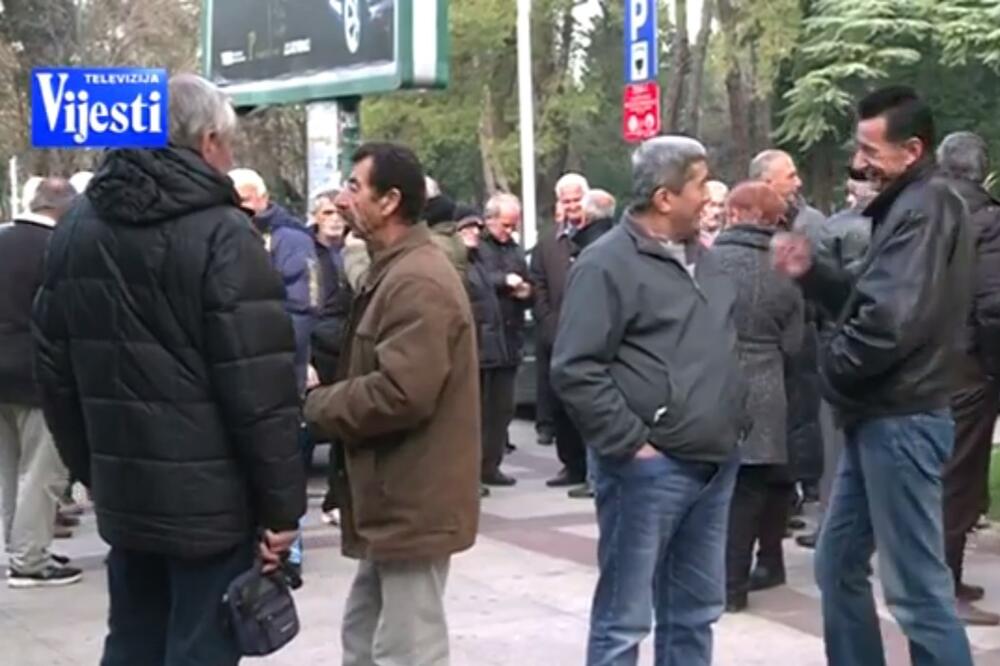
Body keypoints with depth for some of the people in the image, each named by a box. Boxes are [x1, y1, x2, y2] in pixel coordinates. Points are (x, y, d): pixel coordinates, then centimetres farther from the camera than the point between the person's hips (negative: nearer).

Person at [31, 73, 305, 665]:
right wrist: (282, 503, -11)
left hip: (124, 492, 7)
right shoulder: (220, 232, -14)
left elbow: (56, 368, 14)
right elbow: (260, 386, -18)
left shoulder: (77, 228, 9)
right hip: (212, 498, -6)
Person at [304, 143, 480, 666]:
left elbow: (401, 394, -28)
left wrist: (314, 406, -14)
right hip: (395, 496, 11)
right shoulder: (395, 272, 15)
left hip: (413, 501, -11)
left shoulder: (417, 282, -20)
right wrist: (326, 396, 4)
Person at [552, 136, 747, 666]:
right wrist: (630, 442, -17)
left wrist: (737, 419, 15)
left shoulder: (702, 258, 14)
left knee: (695, 612, 16)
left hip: (715, 465, 8)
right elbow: (575, 370, -18)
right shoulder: (608, 263, -12)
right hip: (650, 469, -8)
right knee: (624, 619, -1)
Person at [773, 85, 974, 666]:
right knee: (838, 565, 17)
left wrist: (834, 369, -10)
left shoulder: (927, 207, -16)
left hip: (900, 419, -10)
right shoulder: (908, 206, 16)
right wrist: (812, 271, 5)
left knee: (918, 586, -5)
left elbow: (892, 318, -26)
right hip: (881, 415, 10)